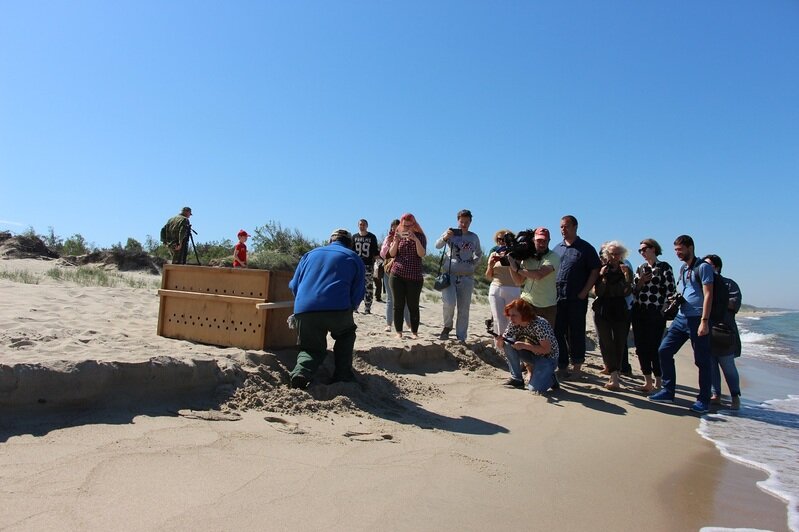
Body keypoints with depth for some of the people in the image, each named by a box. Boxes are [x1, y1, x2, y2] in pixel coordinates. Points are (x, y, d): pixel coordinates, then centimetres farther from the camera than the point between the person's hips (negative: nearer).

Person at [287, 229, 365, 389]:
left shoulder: (310, 254, 27)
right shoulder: (354, 258, 19)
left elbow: (293, 285, 25)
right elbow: (358, 293, 12)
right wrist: (349, 309, 31)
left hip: (303, 309, 3)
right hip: (338, 309, -2)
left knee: (312, 348, 22)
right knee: (346, 335, 29)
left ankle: (301, 372, -8)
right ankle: (342, 376, 18)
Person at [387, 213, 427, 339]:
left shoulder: (420, 236, 2)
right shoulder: (397, 235, 9)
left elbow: (422, 254, -10)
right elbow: (392, 254, 2)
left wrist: (416, 240, -22)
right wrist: (396, 241, -14)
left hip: (415, 276, -2)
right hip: (397, 274, 2)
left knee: (413, 305, 0)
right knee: (398, 305, 1)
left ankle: (414, 332, 8)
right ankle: (398, 332, 7)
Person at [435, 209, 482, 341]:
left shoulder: (474, 237, 10)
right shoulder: (451, 233, 3)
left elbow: (479, 254, 24)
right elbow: (437, 246, -5)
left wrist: (474, 263, 5)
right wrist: (445, 238, -25)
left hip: (467, 277, 3)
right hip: (450, 274, -2)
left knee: (464, 309, 4)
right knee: (449, 303, -20)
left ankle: (461, 338, 13)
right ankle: (447, 326, 9)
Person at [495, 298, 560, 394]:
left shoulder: (539, 324, -28)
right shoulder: (513, 325, -10)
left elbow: (546, 349, -27)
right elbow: (501, 346, -7)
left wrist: (524, 345, -33)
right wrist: (499, 341, -30)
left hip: (548, 358, -6)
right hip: (532, 354, 6)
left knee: (535, 389, -24)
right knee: (508, 343, -19)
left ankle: (549, 377, 10)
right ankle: (516, 379, -6)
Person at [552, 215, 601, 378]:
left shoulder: (586, 248, 1)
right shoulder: (557, 249, 16)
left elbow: (595, 271, -4)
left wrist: (584, 292, -11)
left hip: (577, 299, -4)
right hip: (557, 297, 4)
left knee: (576, 333, 2)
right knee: (558, 332, 5)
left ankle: (577, 363, 15)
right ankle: (562, 365, 13)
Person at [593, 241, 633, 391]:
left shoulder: (626, 270, 6)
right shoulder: (601, 270, 5)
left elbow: (627, 293, -4)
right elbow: (597, 292, -2)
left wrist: (627, 276, -16)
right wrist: (602, 277, -15)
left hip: (620, 312, 0)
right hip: (602, 311, 0)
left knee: (619, 343, -3)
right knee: (606, 343, -6)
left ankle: (613, 374, 2)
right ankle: (614, 376, -3)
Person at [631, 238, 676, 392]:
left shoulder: (664, 267, -2)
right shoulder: (641, 268, 15)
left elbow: (670, 291, -7)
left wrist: (664, 311, -9)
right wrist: (641, 282, -4)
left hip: (656, 313, -6)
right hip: (638, 312, 6)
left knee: (654, 348, -5)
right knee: (641, 348, 6)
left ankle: (658, 383, 5)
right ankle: (648, 382, 16)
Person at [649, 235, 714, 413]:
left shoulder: (703, 267, -7)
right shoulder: (683, 268, 17)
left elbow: (708, 295, -14)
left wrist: (704, 321, -19)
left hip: (697, 319, -8)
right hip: (681, 317, 8)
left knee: (702, 360, 0)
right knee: (664, 350, 3)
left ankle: (703, 400, 10)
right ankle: (668, 391, 11)